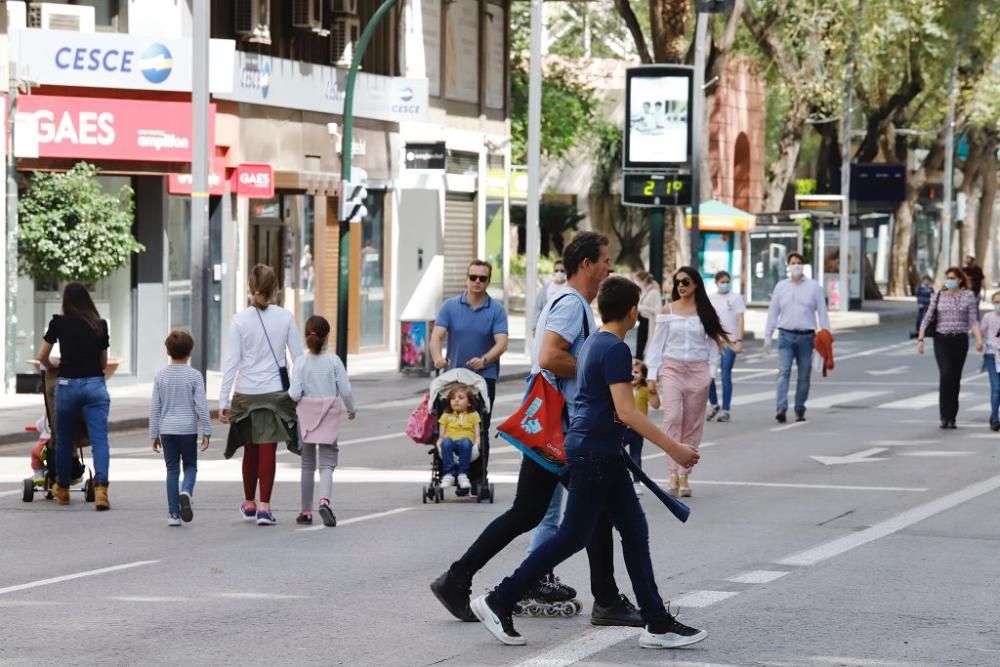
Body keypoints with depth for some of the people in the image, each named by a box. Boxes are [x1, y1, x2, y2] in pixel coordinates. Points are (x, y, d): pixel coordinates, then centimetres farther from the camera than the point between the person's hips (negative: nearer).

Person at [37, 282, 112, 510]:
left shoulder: (59, 323, 1)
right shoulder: (100, 325, 5)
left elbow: (42, 357, 6)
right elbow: (104, 362, 12)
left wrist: (52, 367, 27)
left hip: (67, 384, 0)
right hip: (95, 385, 0)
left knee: (64, 440, 15)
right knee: (99, 439, -5)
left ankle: (62, 489, 30)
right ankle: (100, 488, -21)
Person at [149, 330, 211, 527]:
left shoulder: (161, 376, 1)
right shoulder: (194, 376, -7)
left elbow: (155, 407, 3)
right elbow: (201, 406, -8)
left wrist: (154, 434, 10)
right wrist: (206, 432, -1)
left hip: (167, 429, 2)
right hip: (188, 429, -2)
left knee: (172, 469, 7)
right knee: (190, 466, 12)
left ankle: (173, 513, 3)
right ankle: (186, 492, -19)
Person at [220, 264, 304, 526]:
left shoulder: (240, 320, -5)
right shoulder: (285, 318, -3)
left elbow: (233, 362, -6)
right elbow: (298, 357, 0)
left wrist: (223, 401, -2)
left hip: (246, 393, 1)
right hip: (275, 391, -1)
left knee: (251, 450, 14)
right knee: (268, 450, 1)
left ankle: (249, 504, 29)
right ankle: (264, 507, -4)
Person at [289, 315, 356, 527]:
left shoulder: (300, 362, -7)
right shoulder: (333, 361, -6)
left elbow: (295, 393, -13)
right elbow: (346, 390, -6)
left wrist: (290, 395, 11)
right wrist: (351, 409, 12)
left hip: (306, 415, 1)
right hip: (329, 416, -1)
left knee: (307, 464, 12)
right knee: (326, 463, -1)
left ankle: (306, 511, 16)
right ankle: (324, 500, -27)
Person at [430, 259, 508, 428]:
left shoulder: (497, 310, -2)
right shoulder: (450, 306, 3)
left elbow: (501, 344, -11)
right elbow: (436, 336, -5)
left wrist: (483, 360, -30)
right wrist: (438, 358, -27)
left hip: (485, 376, -1)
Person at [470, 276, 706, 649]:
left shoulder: (593, 344, 12)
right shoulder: (616, 350, -17)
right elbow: (624, 412, -24)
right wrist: (673, 448, -24)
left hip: (601, 454, 10)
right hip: (595, 453, -10)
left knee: (634, 530, 7)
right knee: (574, 536, -4)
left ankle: (657, 624, 5)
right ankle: (498, 602, 2)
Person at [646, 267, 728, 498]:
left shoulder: (705, 312, 5)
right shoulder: (668, 311, 5)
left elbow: (712, 343, 7)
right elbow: (658, 343, 6)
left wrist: (711, 372, -3)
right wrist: (653, 374, 0)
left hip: (698, 371, 1)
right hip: (672, 369, -1)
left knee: (692, 424, 2)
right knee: (672, 418, -16)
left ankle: (684, 474, 9)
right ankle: (674, 472, -21)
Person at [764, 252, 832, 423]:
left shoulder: (814, 287, 5)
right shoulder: (781, 287, 10)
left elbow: (822, 313, 5)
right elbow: (773, 313, 12)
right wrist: (767, 336, 7)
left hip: (806, 336, 0)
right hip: (786, 335, 0)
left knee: (804, 376, 5)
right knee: (783, 372, -13)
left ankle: (800, 410, 14)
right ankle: (781, 409, -23)